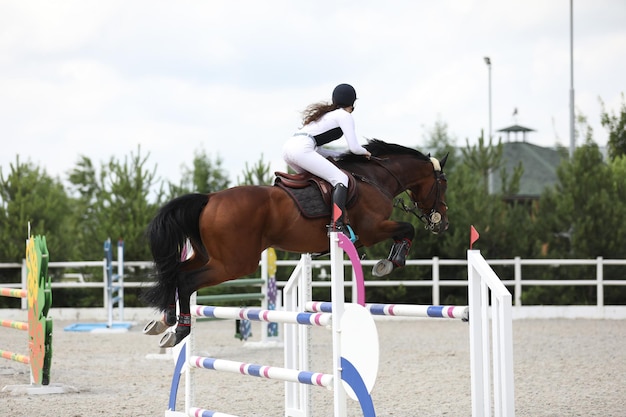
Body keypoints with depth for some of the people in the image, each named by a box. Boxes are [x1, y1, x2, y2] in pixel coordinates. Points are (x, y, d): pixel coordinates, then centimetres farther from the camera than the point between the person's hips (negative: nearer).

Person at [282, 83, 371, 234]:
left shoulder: (327, 114, 32)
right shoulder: (345, 116, 8)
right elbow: (354, 147, 0)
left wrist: (341, 155, 28)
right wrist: (365, 152, 21)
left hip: (288, 148, 9)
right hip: (302, 149, -9)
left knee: (314, 177, 30)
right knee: (341, 179, -11)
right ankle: (336, 225, -27)